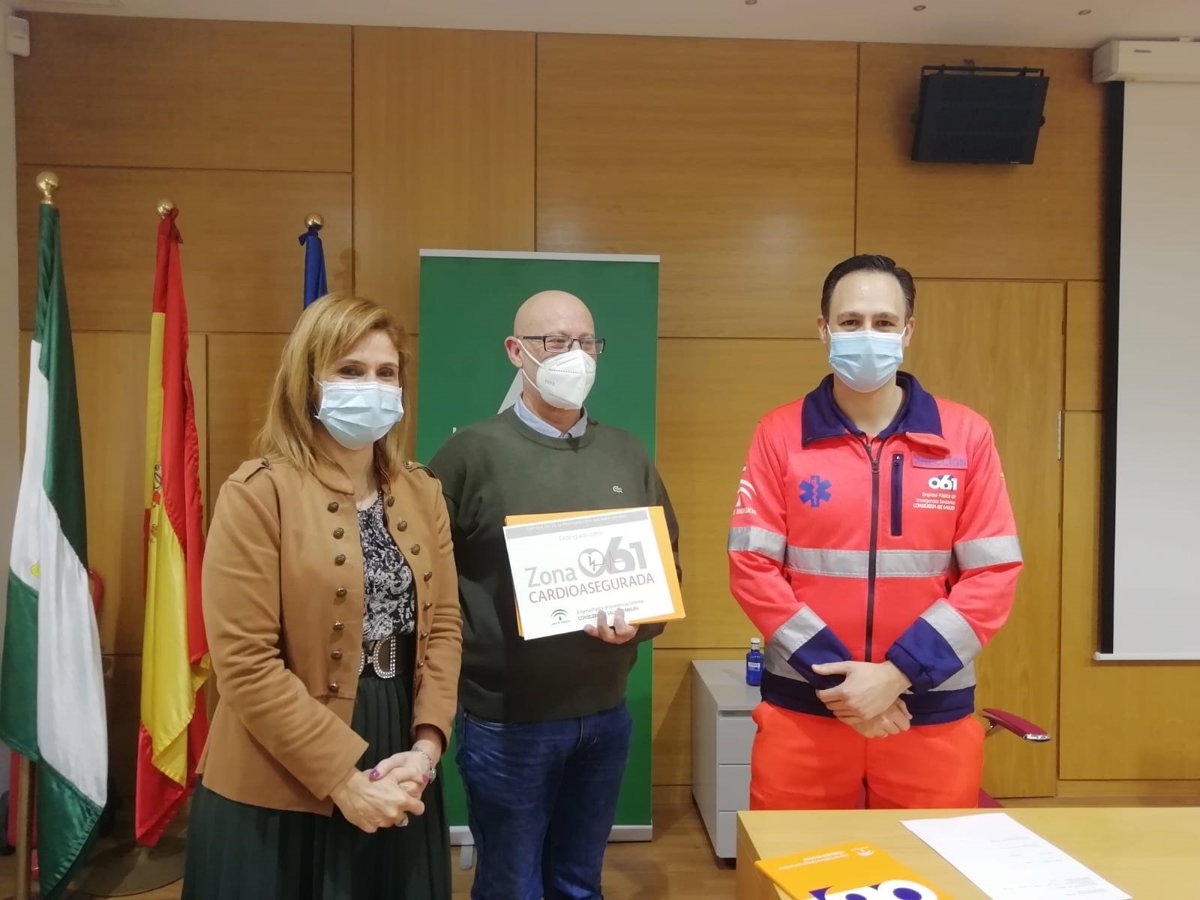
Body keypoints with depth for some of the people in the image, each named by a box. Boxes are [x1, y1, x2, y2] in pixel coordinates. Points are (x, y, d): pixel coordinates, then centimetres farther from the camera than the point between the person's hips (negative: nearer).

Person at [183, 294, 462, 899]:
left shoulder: (422, 494, 6)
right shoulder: (258, 493, -11)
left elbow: (444, 623, 4)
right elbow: (244, 663, -16)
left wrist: (426, 746, -9)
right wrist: (343, 778, -15)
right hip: (278, 796, -5)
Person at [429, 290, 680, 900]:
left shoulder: (627, 454, 6)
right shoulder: (472, 452, -7)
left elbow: (666, 562, 10)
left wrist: (641, 620, -8)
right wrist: (464, 664, -16)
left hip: (605, 713, 4)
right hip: (506, 720, -4)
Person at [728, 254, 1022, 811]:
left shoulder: (966, 435, -1)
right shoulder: (780, 434, -2)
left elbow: (994, 576, -4)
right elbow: (751, 568, -5)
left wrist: (897, 673, -12)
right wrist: (834, 673, -12)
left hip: (933, 715, 1)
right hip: (802, 711, 0)